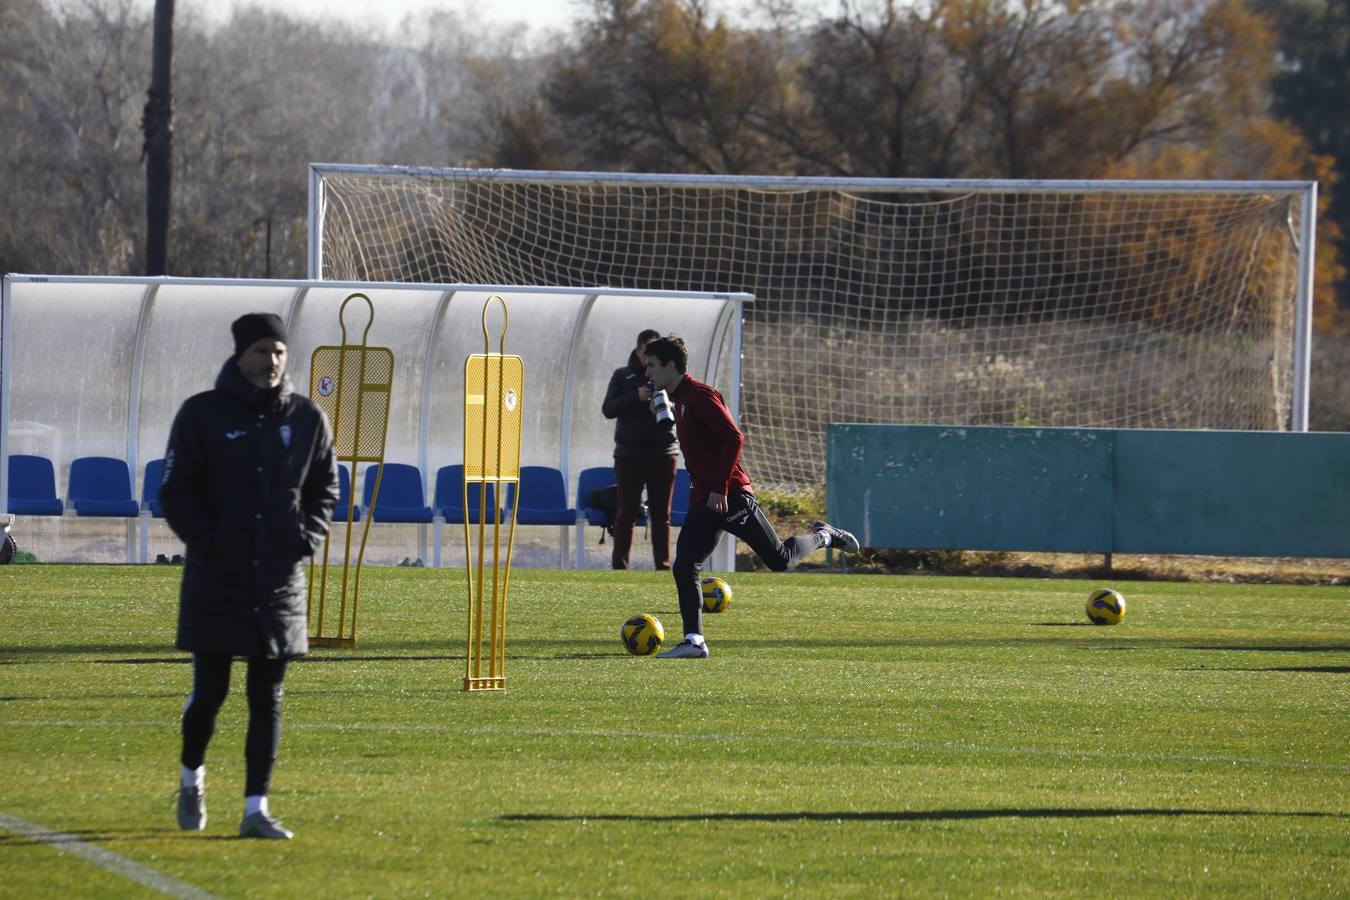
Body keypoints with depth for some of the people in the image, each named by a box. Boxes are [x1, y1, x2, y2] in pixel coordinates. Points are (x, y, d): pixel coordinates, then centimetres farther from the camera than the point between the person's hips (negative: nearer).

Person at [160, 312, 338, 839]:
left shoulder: (306, 419, 6)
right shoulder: (203, 415, -3)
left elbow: (325, 488, 15)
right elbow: (175, 490, -2)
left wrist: (307, 540, -1)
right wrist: (206, 544, -12)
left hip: (281, 581, 2)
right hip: (216, 580, -2)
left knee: (268, 698, 1)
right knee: (209, 692, 2)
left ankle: (256, 809, 1)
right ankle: (192, 777, 28)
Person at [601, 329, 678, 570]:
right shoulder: (623, 376, 7)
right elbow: (607, 409, -2)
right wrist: (636, 397, -16)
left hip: (662, 453, 1)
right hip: (629, 454, -1)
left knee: (661, 514, 2)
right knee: (626, 513, -3)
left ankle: (663, 565, 6)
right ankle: (619, 565, -1)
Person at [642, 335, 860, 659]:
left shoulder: (700, 396, -15)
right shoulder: (680, 400, 15)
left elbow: (733, 438, -23)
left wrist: (719, 488, -24)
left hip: (731, 497, -9)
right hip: (704, 500, 9)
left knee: (779, 559, -1)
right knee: (683, 568, -4)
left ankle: (823, 536, 25)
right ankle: (693, 641, -4)